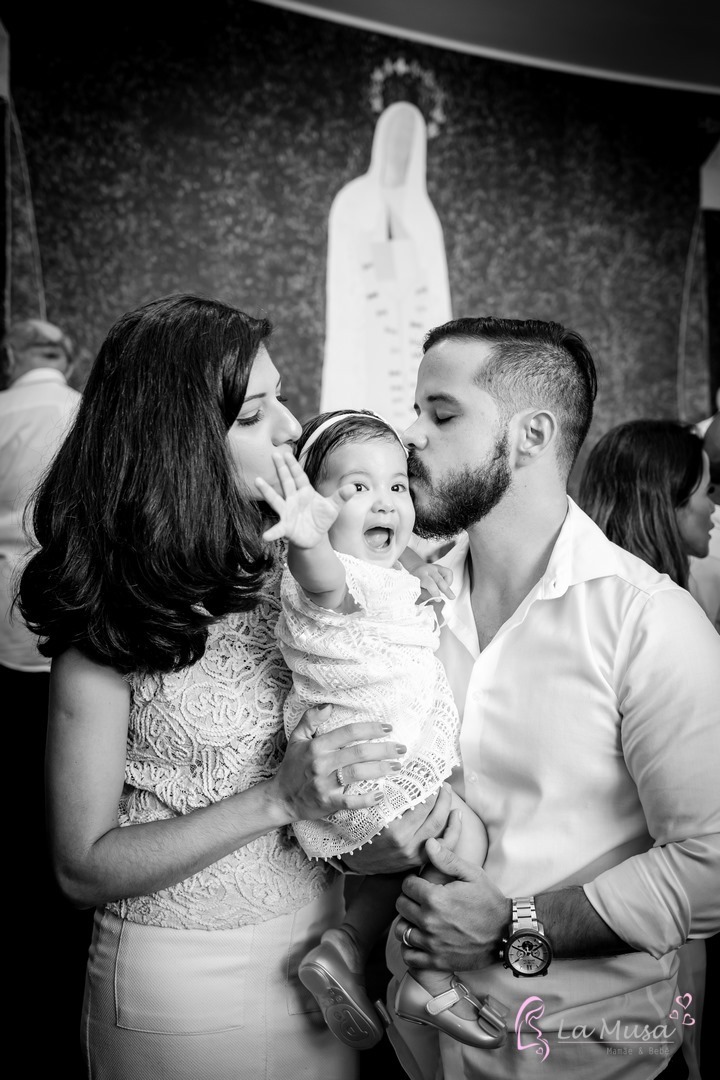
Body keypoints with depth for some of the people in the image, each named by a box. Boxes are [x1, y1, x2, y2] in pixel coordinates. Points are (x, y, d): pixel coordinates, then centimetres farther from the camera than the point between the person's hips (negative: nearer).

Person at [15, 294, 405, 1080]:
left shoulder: (290, 568, -5)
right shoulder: (110, 616, -18)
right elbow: (83, 868, -15)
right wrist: (278, 798, -24)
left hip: (319, 952, 5)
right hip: (186, 980, -4)